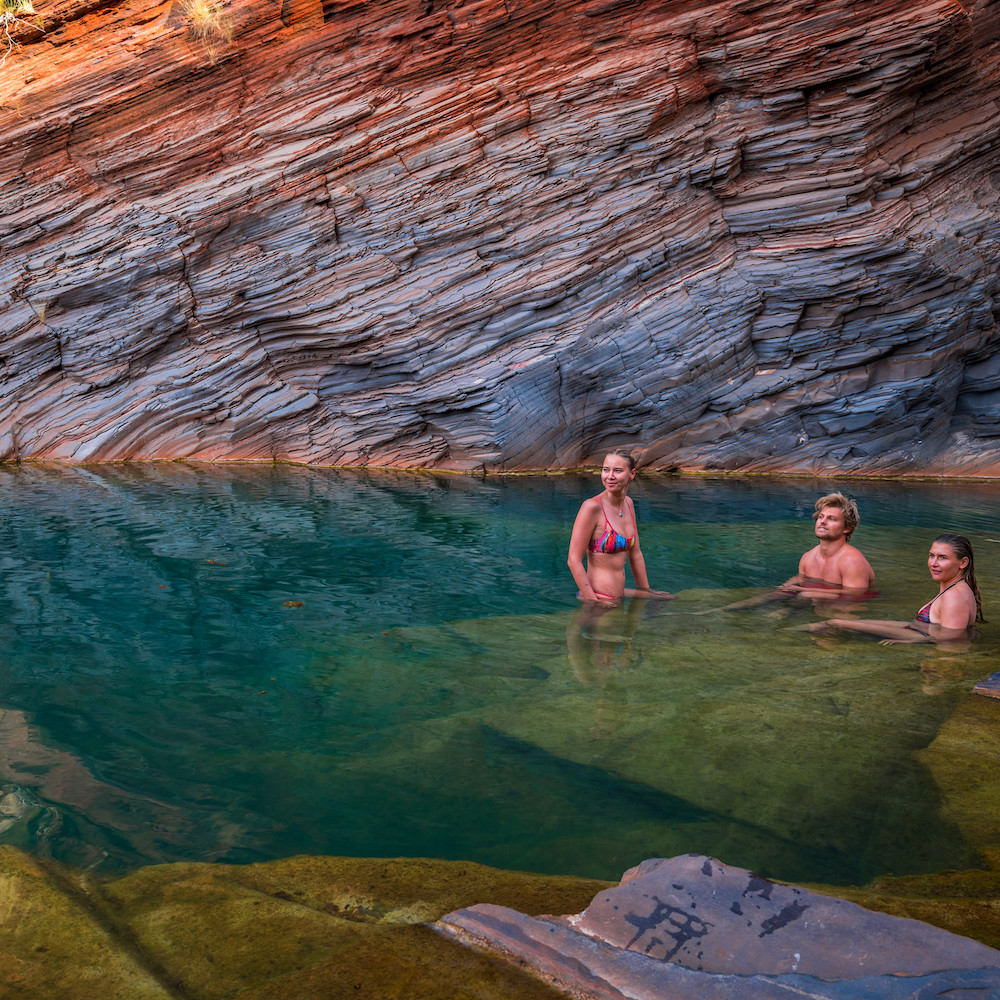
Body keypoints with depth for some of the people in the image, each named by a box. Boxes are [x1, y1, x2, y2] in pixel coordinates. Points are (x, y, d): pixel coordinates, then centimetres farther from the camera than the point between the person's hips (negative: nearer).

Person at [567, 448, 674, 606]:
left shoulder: (628, 503, 6)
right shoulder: (591, 506, -17)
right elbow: (574, 561, -19)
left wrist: (646, 592, 17)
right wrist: (594, 602, -22)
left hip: (619, 595, 8)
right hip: (598, 598, -7)